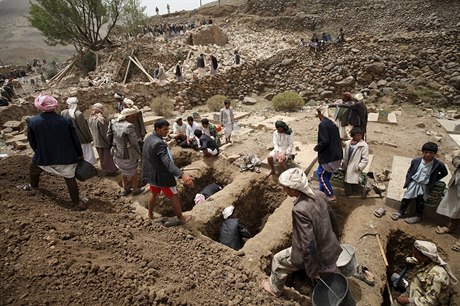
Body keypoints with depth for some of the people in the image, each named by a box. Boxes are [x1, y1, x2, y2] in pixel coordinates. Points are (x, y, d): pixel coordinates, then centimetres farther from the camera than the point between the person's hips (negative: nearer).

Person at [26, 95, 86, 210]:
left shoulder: (32, 121, -11)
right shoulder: (66, 120, -15)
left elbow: (32, 142, 2)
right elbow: (75, 140, -7)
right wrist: (80, 154, 7)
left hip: (43, 157, 2)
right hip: (66, 157, -2)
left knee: (34, 170, 33)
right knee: (70, 179, 9)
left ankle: (33, 186, 60)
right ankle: (76, 203, 14)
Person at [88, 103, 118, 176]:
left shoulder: (91, 119, 1)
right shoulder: (100, 119, -26)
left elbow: (91, 131, 10)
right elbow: (104, 133, -23)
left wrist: (94, 140, 19)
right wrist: (109, 142, -14)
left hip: (96, 142, 8)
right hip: (104, 142, -8)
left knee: (102, 157, 21)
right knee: (108, 156, 9)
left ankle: (105, 170, 35)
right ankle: (110, 171, 22)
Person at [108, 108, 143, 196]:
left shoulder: (114, 124, -7)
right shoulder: (129, 127, -27)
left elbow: (109, 136, 3)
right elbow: (134, 143, -22)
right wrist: (139, 154, -7)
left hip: (117, 154, 6)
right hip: (129, 155, -6)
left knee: (124, 171, 29)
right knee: (134, 172, 20)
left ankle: (125, 190, 41)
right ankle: (135, 190, 37)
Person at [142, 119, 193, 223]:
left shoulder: (148, 138, -3)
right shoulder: (159, 143, -32)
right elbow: (168, 163, -43)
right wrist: (182, 175, -54)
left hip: (152, 173, 8)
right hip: (162, 175, -8)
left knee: (153, 192, 27)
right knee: (173, 195, 10)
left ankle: (150, 214, 44)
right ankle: (181, 217, 27)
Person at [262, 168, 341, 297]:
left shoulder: (300, 210, -35)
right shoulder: (319, 195, -11)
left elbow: (308, 245, -30)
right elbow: (333, 220, 5)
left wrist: (312, 271, -15)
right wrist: (334, 240, 21)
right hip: (331, 249, 6)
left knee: (278, 260, 18)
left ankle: (274, 288, 43)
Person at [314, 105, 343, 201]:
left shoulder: (323, 124, -18)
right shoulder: (332, 123, 10)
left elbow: (324, 141, -25)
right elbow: (336, 139, 16)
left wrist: (317, 148, -8)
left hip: (328, 155, -9)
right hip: (336, 154, 9)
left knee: (321, 174, 3)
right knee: (326, 174, 20)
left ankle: (331, 195, 8)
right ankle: (322, 191, 32)